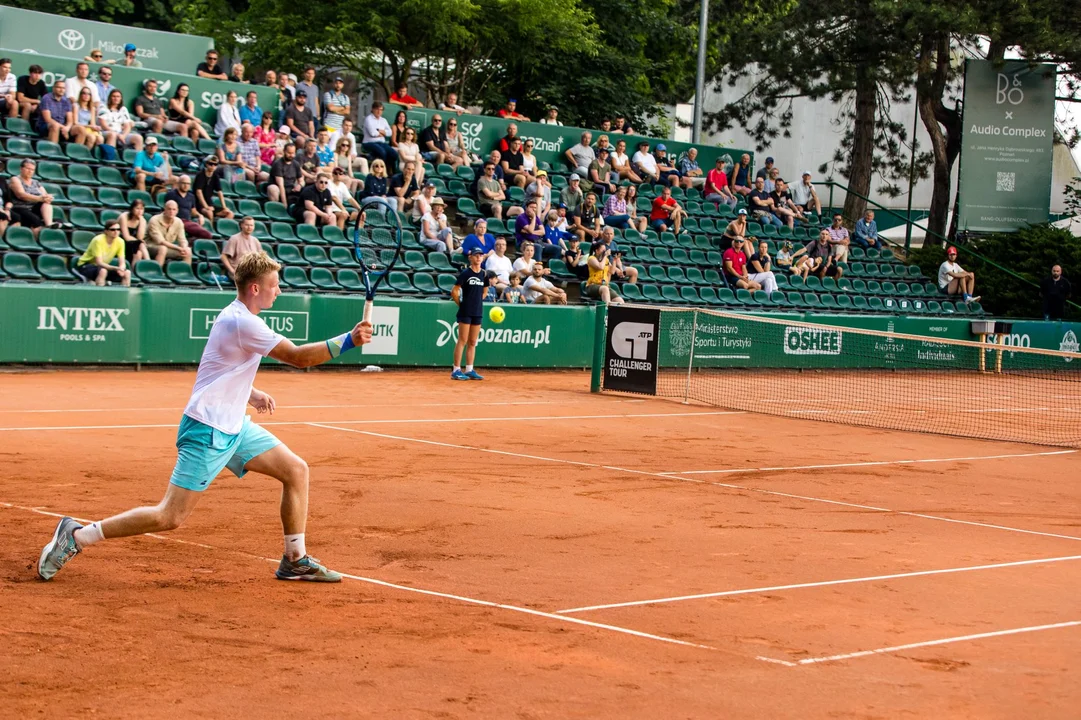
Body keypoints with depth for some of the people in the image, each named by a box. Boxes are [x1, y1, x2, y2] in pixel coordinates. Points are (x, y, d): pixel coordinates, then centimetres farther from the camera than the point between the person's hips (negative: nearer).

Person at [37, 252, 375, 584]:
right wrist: (348, 341, -18)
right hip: (207, 431, -10)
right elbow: (298, 357, -21)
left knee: (296, 470, 6)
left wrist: (251, 394, 13)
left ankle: (294, 560, 14)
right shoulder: (242, 323, -19)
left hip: (233, 427, 10)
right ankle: (77, 536, -1)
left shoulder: (236, 317, 12)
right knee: (170, 517, -10)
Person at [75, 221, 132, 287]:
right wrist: (116, 268, -45)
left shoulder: (120, 242, -10)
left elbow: (122, 263, -10)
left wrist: (121, 269, -35)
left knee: (127, 273, -15)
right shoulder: (98, 240, -25)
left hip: (104, 266, 6)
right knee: (102, 271, -39)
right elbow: (99, 263, -31)